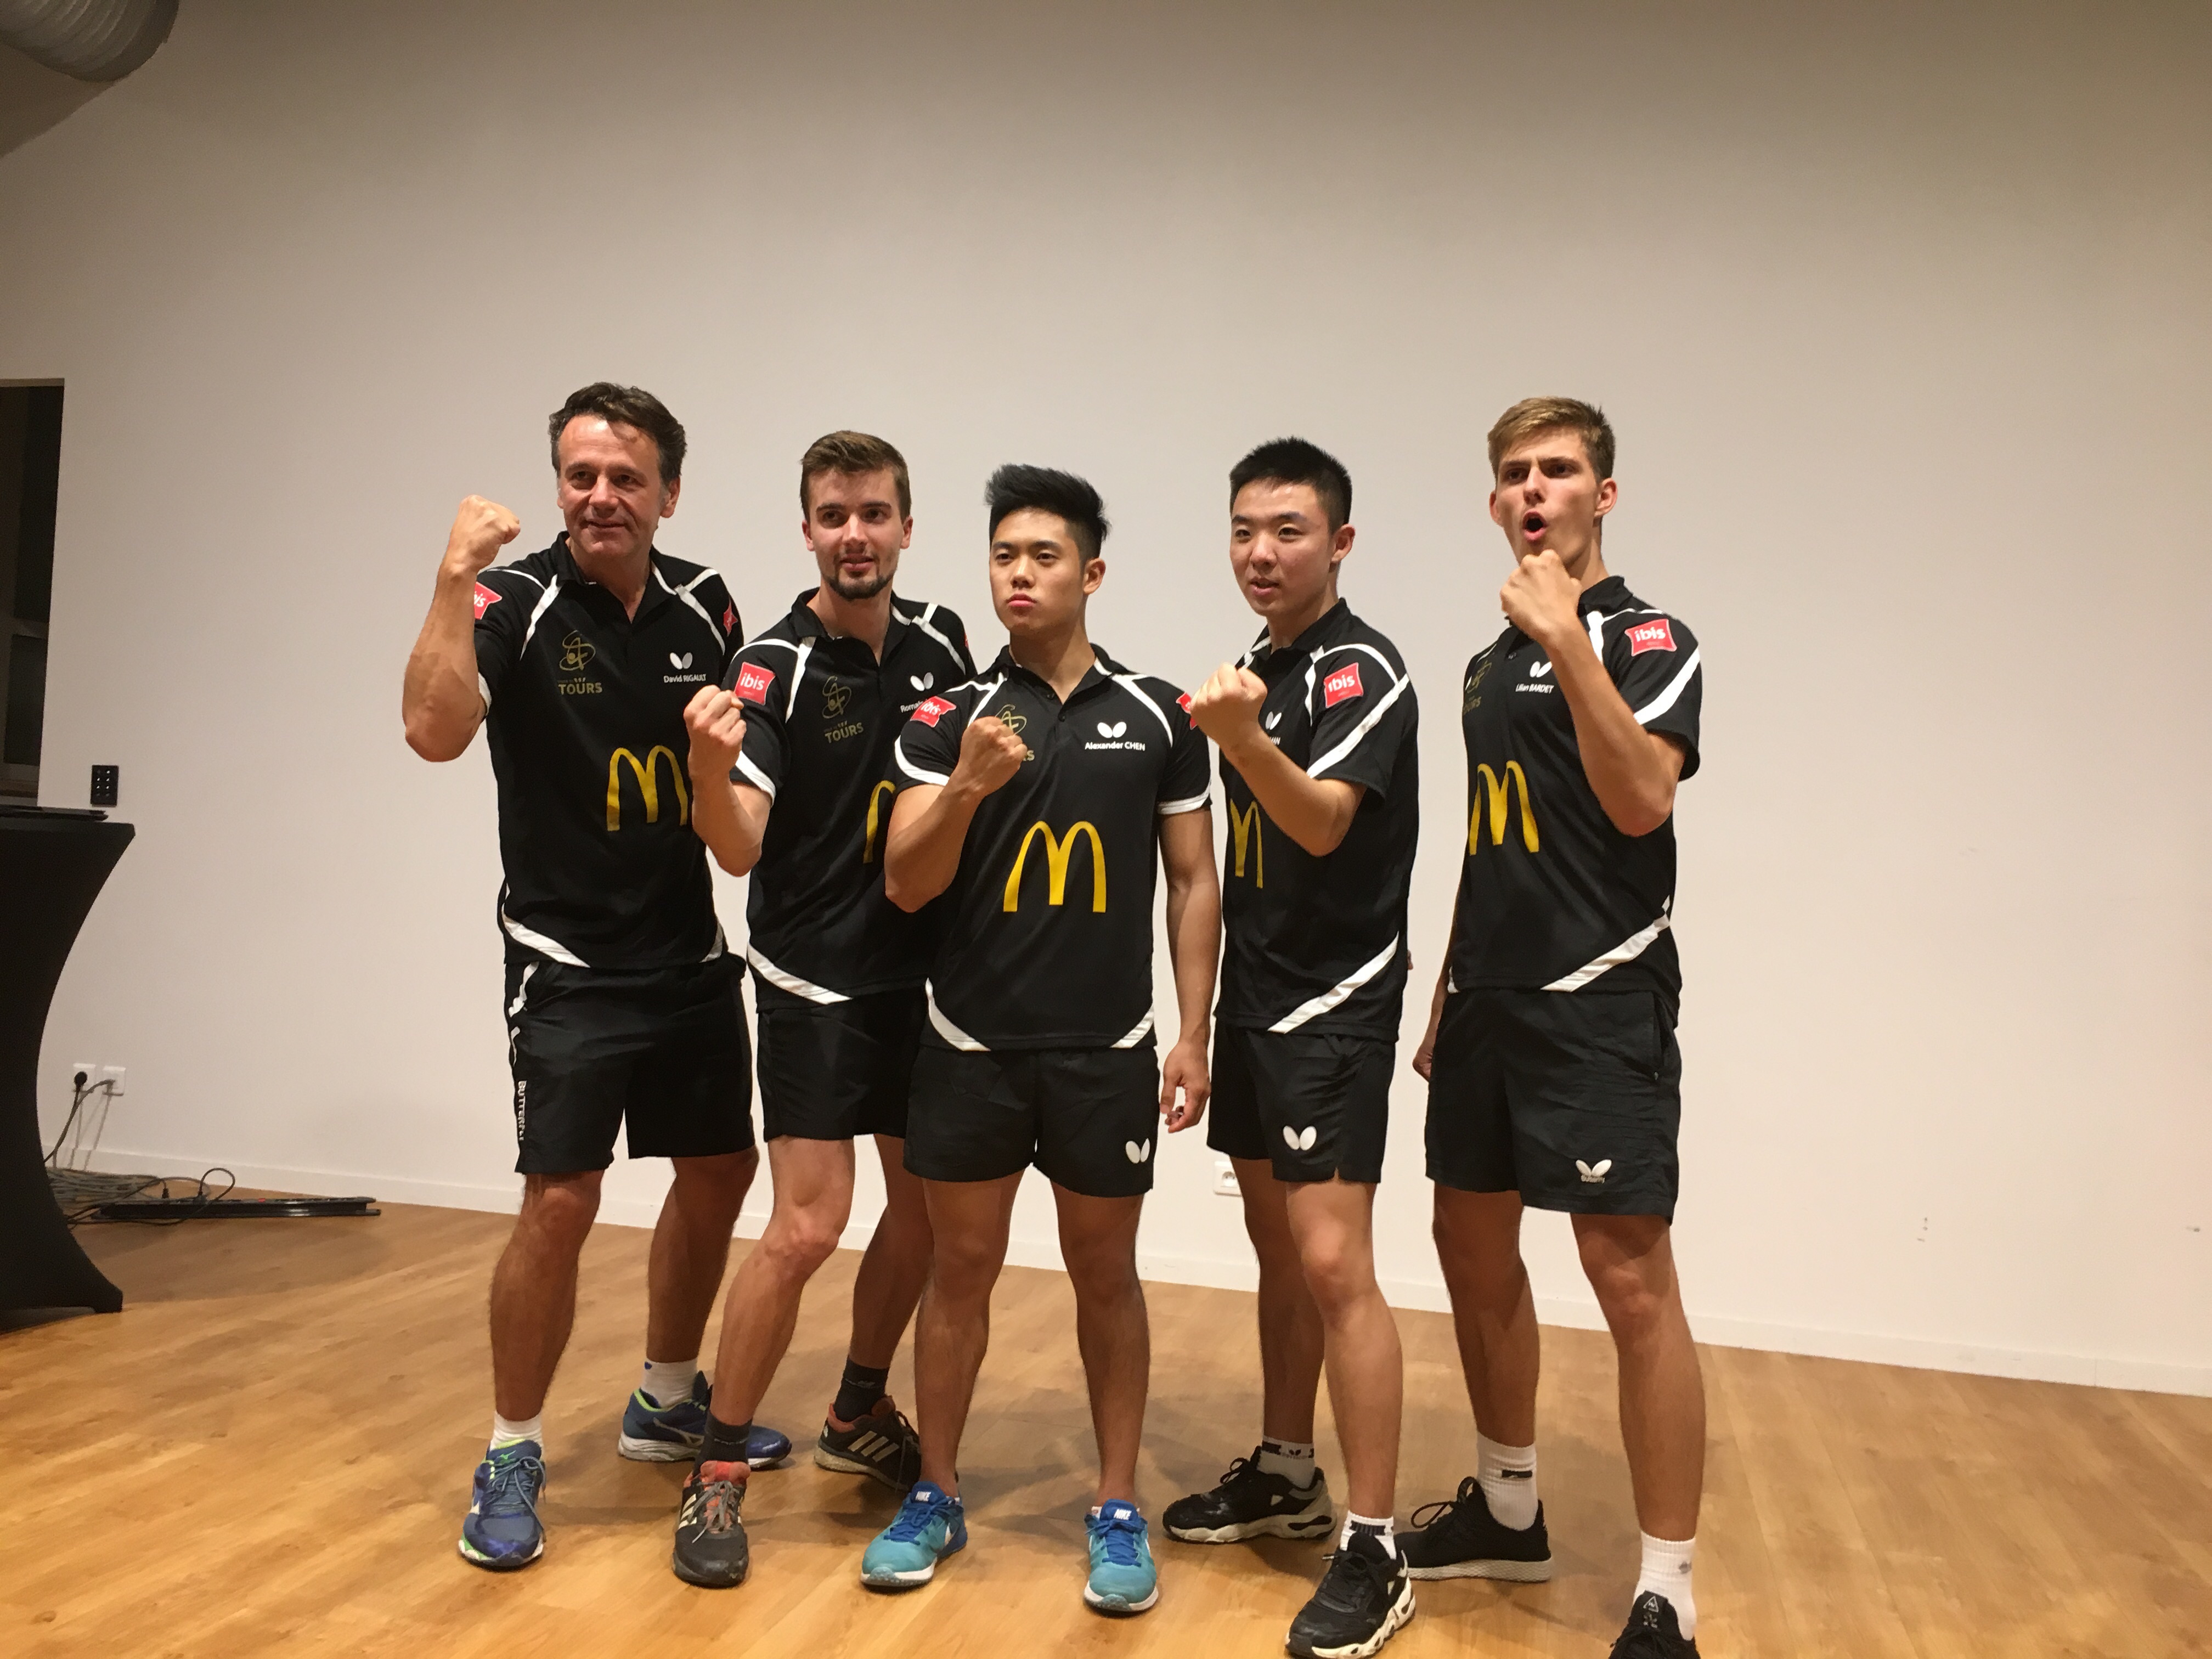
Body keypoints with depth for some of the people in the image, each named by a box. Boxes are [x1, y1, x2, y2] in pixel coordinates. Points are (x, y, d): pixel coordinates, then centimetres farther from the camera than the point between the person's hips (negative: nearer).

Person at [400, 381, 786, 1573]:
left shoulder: (704, 604, 1)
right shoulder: (516, 603, -13)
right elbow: (434, 732, -31)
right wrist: (454, 580, -36)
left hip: (691, 951, 6)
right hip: (571, 962, -5)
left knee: (719, 1174, 14)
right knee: (559, 1201, -9)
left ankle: (667, 1399, 36)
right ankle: (512, 1455, 13)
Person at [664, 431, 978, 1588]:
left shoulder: (940, 640, 3)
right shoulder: (777, 665, -13)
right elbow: (738, 847, -22)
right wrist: (711, 767, -41)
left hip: (922, 971, 6)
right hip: (816, 981, -6)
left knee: (927, 1208, 13)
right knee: (806, 1229, -10)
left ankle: (858, 1416, 34)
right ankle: (718, 1471, 8)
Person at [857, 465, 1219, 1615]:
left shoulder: (1156, 715, 1)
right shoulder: (948, 718, 0)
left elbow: (1193, 880, 4)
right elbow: (904, 886, -5)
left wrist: (1193, 1034, -2)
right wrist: (966, 786, -22)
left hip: (1107, 1047, 0)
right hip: (972, 1043, 1)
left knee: (1104, 1273, 11)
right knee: (961, 1268, 11)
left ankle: (1118, 1509, 25)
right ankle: (935, 1498, 27)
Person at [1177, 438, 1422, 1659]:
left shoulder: (1361, 670, -12)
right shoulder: (1257, 668, 13)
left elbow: (1322, 824, -25)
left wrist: (1243, 738, -43)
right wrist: (1207, 1014, 18)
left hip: (1335, 1000, -8)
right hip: (1256, 994, 8)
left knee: (1332, 1264, -11)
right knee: (1275, 1247, 16)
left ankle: (1373, 1556, -2)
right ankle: (1285, 1476, 30)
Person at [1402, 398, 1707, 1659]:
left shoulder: (1649, 640, -4)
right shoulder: (1493, 661, 16)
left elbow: (1637, 801, -22)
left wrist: (1570, 644, -25)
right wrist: (1448, 999, 18)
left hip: (1599, 1006, -8)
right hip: (1492, 1001, 8)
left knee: (1633, 1279, -8)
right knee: (1474, 1248, 14)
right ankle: (1508, 1512, 32)